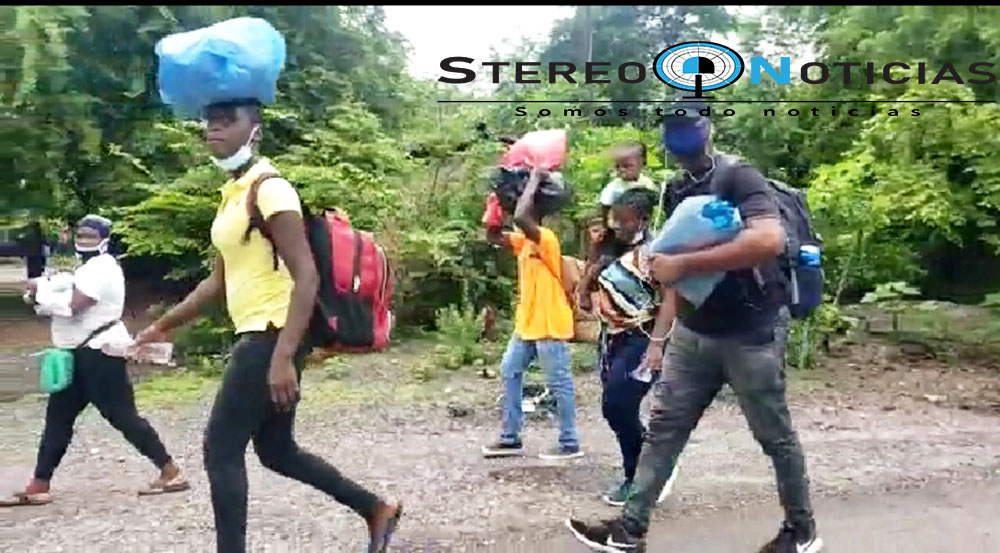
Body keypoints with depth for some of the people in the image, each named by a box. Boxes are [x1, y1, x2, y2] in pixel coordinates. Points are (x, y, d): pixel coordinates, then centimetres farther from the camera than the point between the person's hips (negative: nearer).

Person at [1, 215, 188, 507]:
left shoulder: (101, 268, -13)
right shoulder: (87, 268, 21)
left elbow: (72, 306, -22)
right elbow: (61, 305, 16)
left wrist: (40, 290, -8)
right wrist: (41, 294, -4)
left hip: (99, 354, -10)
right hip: (80, 355, 10)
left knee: (122, 416, -9)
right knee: (57, 417, 12)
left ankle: (171, 473, -4)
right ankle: (39, 486, 21)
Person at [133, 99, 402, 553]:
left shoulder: (269, 189, -13)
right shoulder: (232, 194, 16)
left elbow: (306, 276, -22)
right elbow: (220, 282, 23)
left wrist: (283, 356, -29)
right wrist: (164, 325, 24)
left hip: (273, 337, -10)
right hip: (258, 337, 10)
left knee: (221, 448, -4)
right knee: (277, 451, 16)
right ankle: (376, 510, 27)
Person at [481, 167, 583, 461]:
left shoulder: (546, 238, -18)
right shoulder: (524, 240, 11)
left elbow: (520, 217, -35)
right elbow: (493, 236, 13)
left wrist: (534, 180, -23)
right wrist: (495, 204, 3)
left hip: (550, 325, -10)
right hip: (527, 323, 10)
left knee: (559, 383, 0)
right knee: (510, 371, 12)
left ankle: (570, 444, 11)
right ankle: (510, 438, 20)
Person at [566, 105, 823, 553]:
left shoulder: (739, 177, -14)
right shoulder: (676, 191, 9)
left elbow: (770, 240, -31)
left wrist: (683, 264, -29)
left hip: (748, 335, -6)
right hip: (692, 332, 7)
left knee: (775, 436, 9)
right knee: (664, 427, 6)